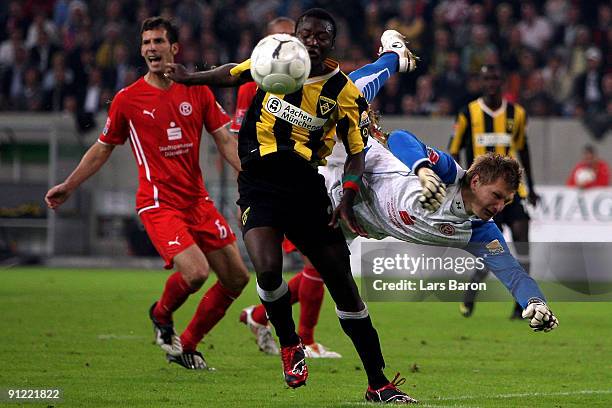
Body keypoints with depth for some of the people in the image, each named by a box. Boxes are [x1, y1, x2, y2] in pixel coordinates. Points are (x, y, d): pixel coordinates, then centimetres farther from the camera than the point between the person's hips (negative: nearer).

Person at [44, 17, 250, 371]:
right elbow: (103, 149, 10)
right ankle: (162, 315, 10)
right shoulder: (127, 99, -1)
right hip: (158, 204, -5)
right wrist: (68, 186, 11)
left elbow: (225, 140, 6)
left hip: (198, 200, 5)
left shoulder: (197, 91, 6)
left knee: (237, 278, 4)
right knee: (195, 272, -24)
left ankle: (186, 346, 21)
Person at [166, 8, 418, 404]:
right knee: (268, 270, -26)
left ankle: (378, 383, 10)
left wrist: (347, 199, -10)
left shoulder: (344, 92, -3)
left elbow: (357, 150, 4)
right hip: (260, 186, 0)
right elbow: (232, 74, 21)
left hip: (307, 189, 1)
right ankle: (289, 344, 6)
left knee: (344, 285, 0)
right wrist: (190, 78, 20)